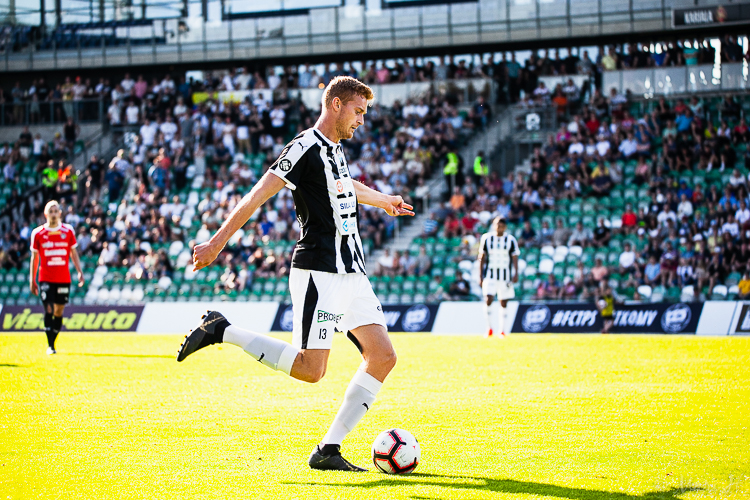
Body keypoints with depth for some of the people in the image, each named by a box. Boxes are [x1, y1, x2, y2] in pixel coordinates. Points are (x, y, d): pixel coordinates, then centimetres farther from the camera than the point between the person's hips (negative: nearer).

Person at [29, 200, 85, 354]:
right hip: (46, 279, -2)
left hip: (64, 278, 2)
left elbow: (73, 253, 11)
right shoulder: (38, 234, 1)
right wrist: (32, 279, 7)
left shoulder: (68, 231, 4)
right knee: (49, 310, -12)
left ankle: (53, 341, 19)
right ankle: (50, 346, -10)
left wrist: (79, 272, 0)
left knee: (59, 311, 6)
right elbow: (34, 257, 8)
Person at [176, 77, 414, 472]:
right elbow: (257, 196, -15)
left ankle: (328, 450, 0)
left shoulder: (335, 150, 18)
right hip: (318, 272, -9)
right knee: (310, 369, -15)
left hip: (352, 273, 9)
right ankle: (221, 330, 0)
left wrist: (385, 201, 60)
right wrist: (217, 242, -21)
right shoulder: (306, 148, -10)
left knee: (383, 356, -2)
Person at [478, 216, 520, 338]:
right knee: (488, 299, -16)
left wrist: (516, 274, -12)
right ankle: (489, 327, -5)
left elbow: (515, 258, 1)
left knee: (503, 303, 3)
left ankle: (502, 330, 11)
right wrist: (480, 276, 3)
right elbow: (482, 258, 7)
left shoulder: (510, 240, 0)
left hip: (505, 276, 0)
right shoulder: (486, 238, 2)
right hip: (490, 275, 0)